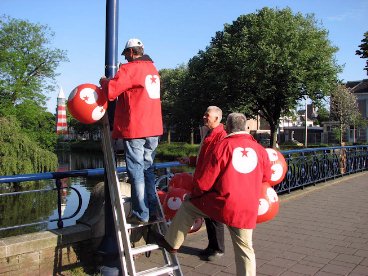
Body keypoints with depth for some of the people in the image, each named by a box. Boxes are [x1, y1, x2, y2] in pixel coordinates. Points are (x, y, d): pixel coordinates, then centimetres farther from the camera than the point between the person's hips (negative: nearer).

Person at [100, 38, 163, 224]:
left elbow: (111, 91, -16)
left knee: (136, 171, -1)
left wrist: (104, 81, 4)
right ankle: (152, 210, 19)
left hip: (135, 129, -7)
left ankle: (141, 215, 3)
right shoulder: (152, 69, 16)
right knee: (147, 169, 15)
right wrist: (117, 78, 23)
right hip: (154, 128, 8)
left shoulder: (129, 68, -8)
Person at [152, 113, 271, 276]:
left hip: (223, 204, -3)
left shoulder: (223, 146, -8)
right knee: (245, 249, 16)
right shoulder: (260, 149, 4)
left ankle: (171, 243, 32)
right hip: (248, 210, 4)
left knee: (187, 206, 18)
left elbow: (205, 181, -7)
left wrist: (195, 193, 13)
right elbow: (266, 177, 19)